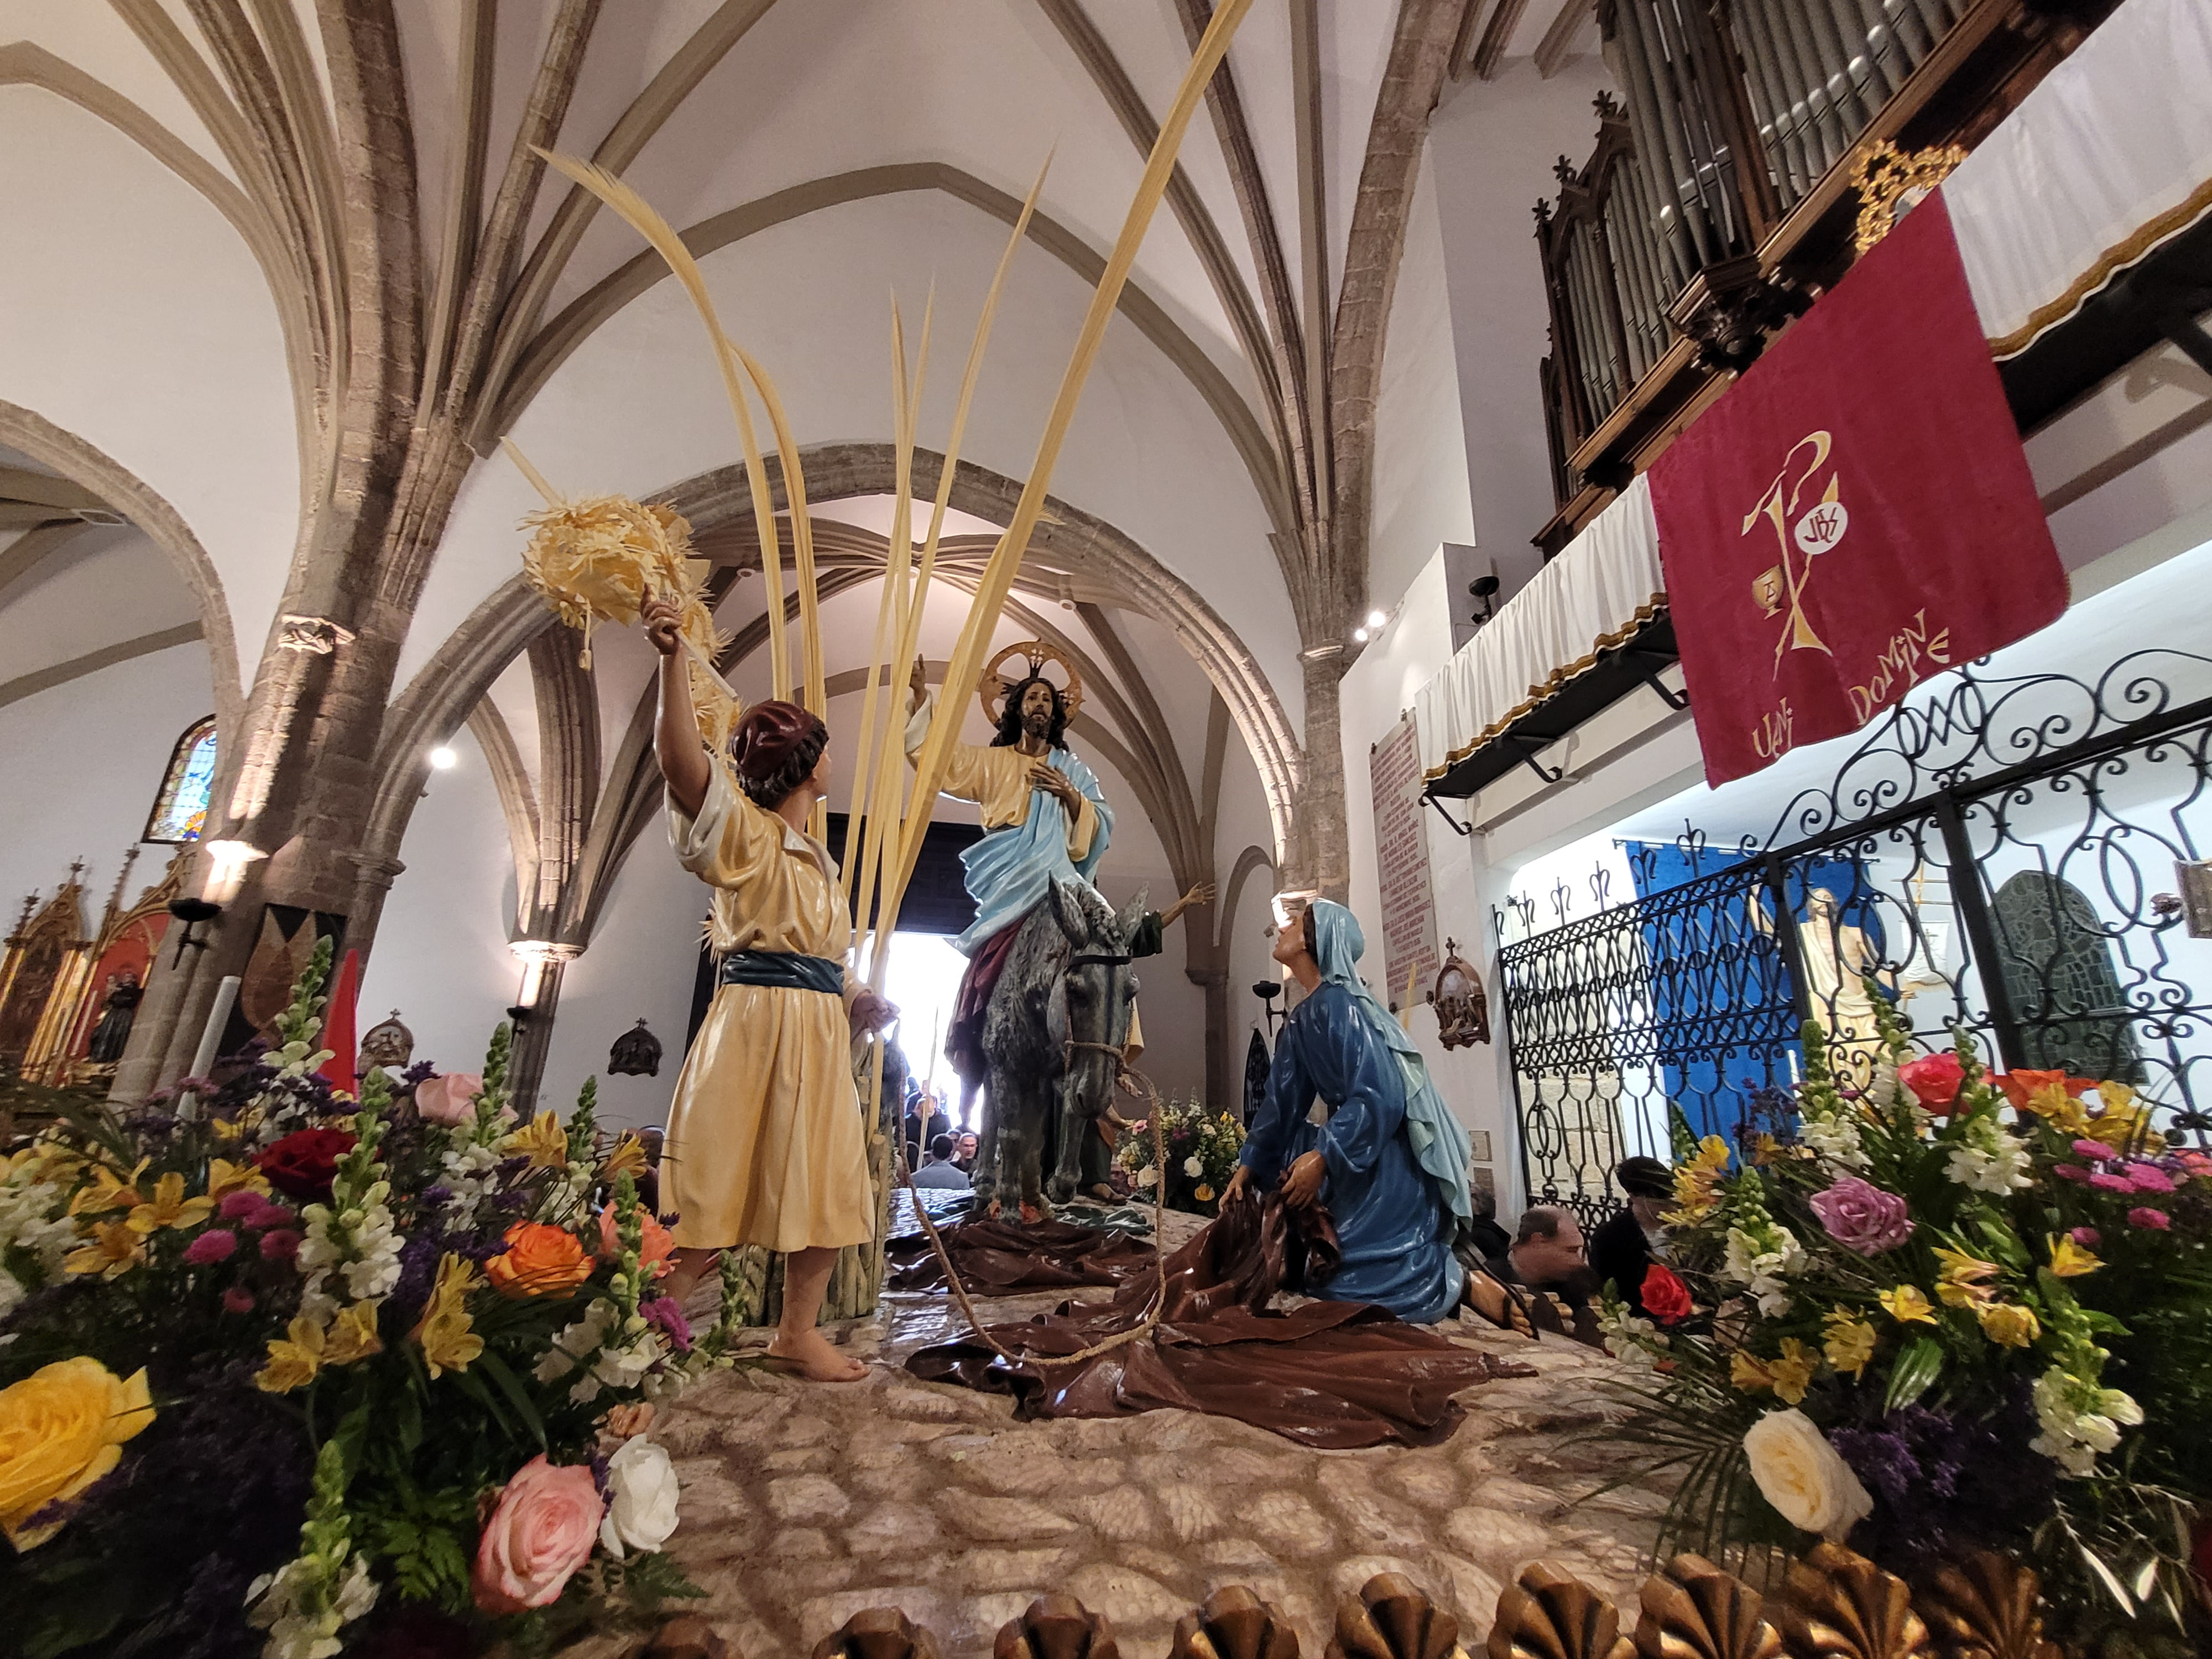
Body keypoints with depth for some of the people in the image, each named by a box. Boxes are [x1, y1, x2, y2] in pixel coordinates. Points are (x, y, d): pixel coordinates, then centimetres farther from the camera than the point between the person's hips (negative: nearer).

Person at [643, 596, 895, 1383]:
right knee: (721, 1197, -5)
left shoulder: (814, 854, 19)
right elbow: (680, 759, -24)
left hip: (819, 1032, 8)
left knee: (828, 1187, 12)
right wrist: (672, 657, -32)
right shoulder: (746, 834, -6)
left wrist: (857, 998, 8)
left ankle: (796, 1333, 25)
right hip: (759, 1024, -8)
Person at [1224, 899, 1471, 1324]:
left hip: (1388, 1167, -9)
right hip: (1357, 1162, 9)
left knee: (1364, 1283, -8)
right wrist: (1248, 1166, 10)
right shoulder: (1302, 1018, 7)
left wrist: (1322, 1157, -29)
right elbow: (1283, 1103, 12)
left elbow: (1378, 1098, -28)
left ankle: (1456, 1278, 11)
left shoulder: (1338, 1005, -21)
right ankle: (1444, 1266, 30)